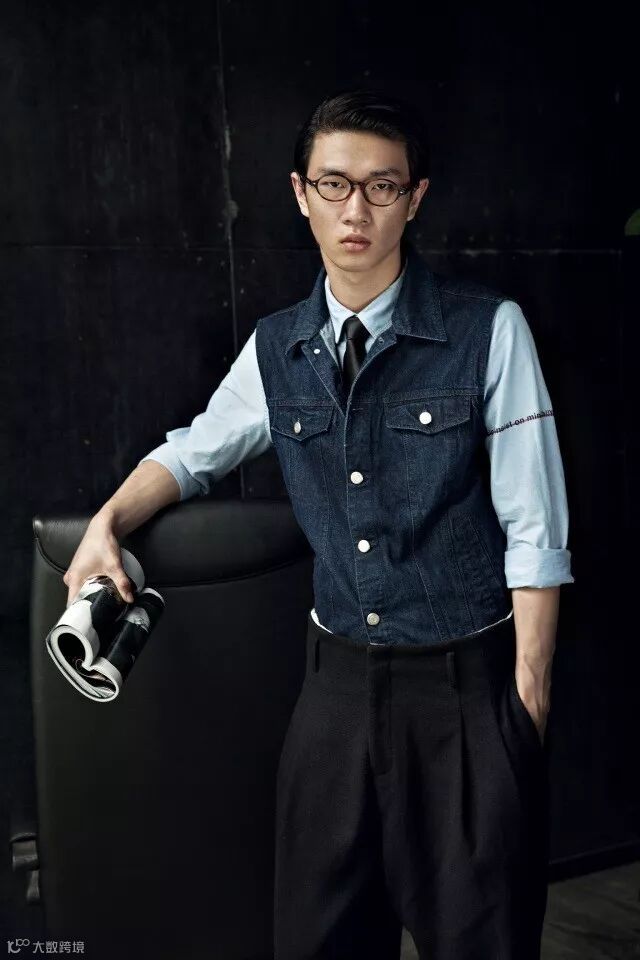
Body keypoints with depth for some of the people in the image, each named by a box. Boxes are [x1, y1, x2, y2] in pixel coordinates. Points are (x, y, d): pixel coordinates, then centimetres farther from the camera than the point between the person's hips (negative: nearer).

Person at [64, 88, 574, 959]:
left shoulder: (488, 330, -10)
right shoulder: (276, 348, 3)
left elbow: (535, 533, -9)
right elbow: (193, 451, 20)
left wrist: (529, 693, -10)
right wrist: (107, 524, 3)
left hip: (469, 682, -3)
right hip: (340, 680, 4)